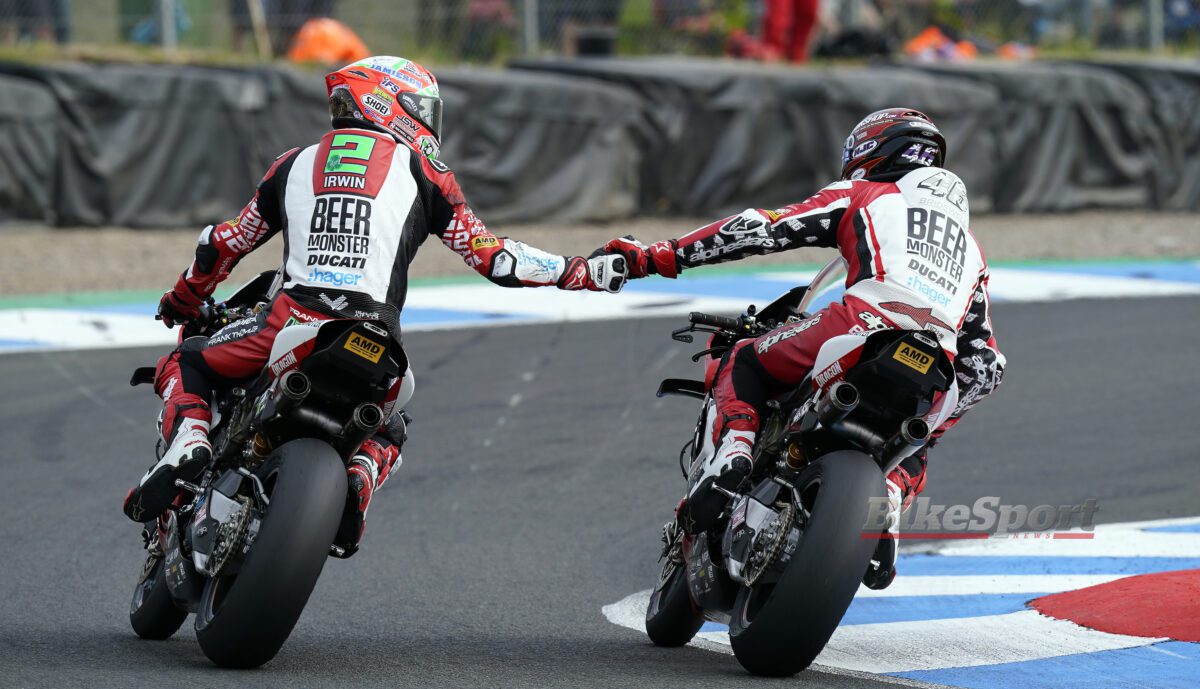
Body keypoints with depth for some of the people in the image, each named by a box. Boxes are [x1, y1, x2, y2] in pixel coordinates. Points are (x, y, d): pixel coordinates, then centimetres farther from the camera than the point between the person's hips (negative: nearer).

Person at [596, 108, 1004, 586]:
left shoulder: (860, 196, 25)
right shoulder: (969, 245, 39)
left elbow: (764, 229, 13)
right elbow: (985, 366, 36)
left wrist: (655, 257, 13)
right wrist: (937, 421, 48)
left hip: (868, 320, -4)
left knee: (742, 367, 21)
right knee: (907, 455, 34)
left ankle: (732, 456, -8)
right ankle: (886, 503, 0)